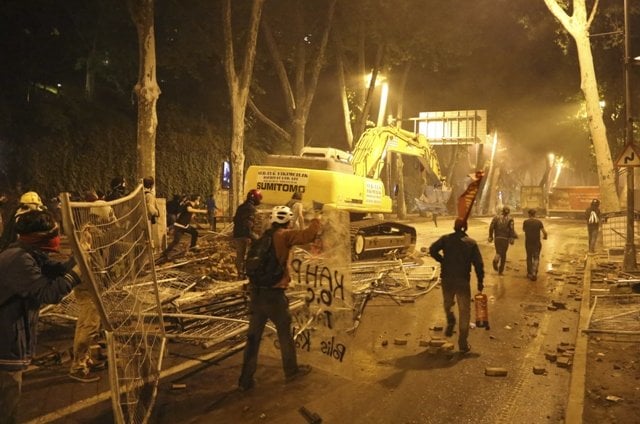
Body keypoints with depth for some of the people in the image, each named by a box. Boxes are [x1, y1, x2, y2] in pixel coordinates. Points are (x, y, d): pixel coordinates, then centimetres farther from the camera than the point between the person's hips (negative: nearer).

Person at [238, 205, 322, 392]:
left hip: (256, 292, 6)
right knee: (285, 333, 14)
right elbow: (308, 236, -18)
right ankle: (291, 370, 31)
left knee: (253, 336, 11)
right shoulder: (284, 236, -10)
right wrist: (315, 221, 1)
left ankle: (245, 380, 16)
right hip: (274, 294, -6)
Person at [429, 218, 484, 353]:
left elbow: (432, 249, -12)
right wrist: (480, 281, 4)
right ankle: (463, 343, 8)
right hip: (463, 280, -1)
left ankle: (450, 323, 8)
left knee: (448, 304, 29)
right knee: (464, 311, 7)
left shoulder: (446, 239, 1)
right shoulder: (471, 243, 0)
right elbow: (478, 263, -4)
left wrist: (442, 260, 4)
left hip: (447, 279, 1)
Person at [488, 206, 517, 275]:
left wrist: (490, 236, 5)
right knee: (503, 254, 11)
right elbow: (512, 229, -11)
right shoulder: (510, 219, -2)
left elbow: (491, 226, -1)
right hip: (505, 238, -1)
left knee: (498, 252, 12)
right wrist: (512, 238, -8)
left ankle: (496, 259, -26)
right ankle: (500, 271, 12)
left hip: (497, 237, 1)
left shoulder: (496, 217, 4)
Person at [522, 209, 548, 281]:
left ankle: (529, 273, 24)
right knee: (536, 258, 9)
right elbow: (544, 232, -9)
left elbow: (523, 230, 11)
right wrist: (545, 236, 12)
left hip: (528, 243, 1)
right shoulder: (539, 222, -7)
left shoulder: (525, 222, -7)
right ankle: (534, 273, -9)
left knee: (529, 258, 17)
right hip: (537, 243, -1)